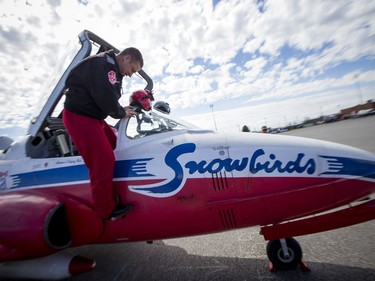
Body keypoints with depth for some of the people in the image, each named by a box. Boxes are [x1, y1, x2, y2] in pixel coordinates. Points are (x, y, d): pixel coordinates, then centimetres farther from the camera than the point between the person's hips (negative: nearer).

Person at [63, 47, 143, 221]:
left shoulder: (111, 68, 15)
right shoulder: (104, 64, -18)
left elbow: (108, 97, 17)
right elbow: (105, 97, -25)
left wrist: (121, 110, 2)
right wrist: (121, 113, -9)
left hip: (92, 116, 11)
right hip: (79, 117, -11)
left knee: (116, 147, 15)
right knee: (103, 161, -13)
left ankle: (109, 197, 28)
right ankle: (107, 210, 2)